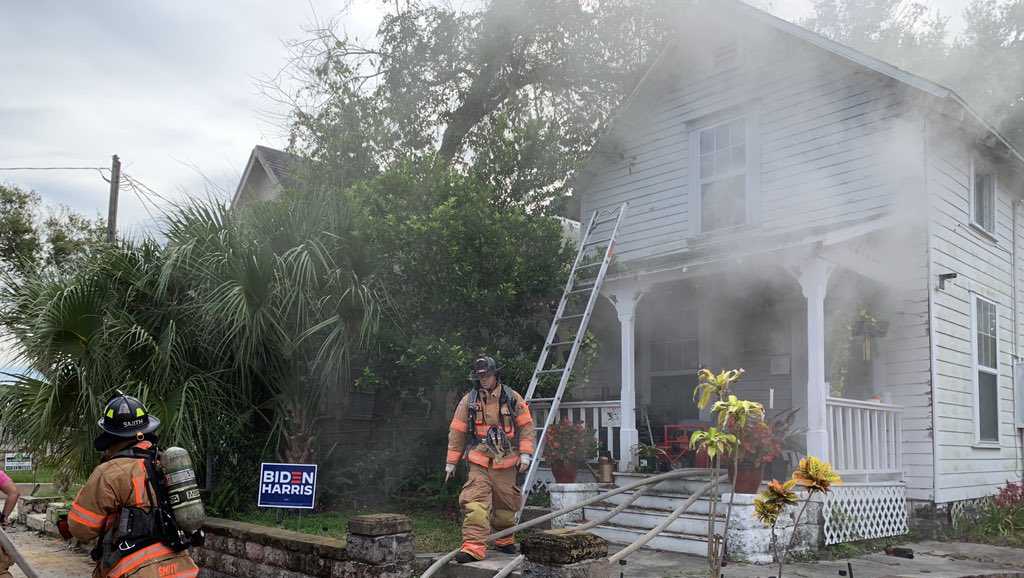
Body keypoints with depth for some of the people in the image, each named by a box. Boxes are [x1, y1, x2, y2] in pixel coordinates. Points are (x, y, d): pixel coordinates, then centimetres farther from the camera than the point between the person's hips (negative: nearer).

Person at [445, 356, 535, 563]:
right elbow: (457, 432, 6)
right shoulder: (468, 401, 2)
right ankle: (474, 547, -19)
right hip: (479, 462, -1)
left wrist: (525, 453, -5)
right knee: (475, 502, -16)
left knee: (506, 503, 11)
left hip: (505, 463, 1)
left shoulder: (512, 398, 2)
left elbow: (526, 427, 5)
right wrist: (451, 461, 7)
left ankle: (505, 541, 32)